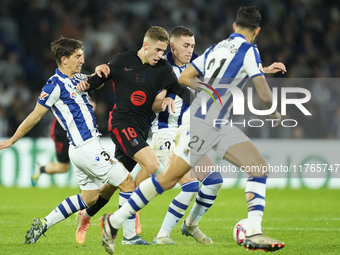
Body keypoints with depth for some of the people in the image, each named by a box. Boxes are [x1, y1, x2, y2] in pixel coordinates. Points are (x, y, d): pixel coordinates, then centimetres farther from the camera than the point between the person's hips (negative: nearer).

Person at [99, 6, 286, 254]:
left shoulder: (216, 48, 13)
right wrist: (275, 115, 6)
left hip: (220, 126, 8)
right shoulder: (249, 51, -10)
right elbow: (265, 96, -13)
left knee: (259, 167, -1)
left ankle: (254, 233, -9)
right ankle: (114, 221, 5)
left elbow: (183, 78, 14)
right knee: (167, 179, -4)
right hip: (201, 122, -8)